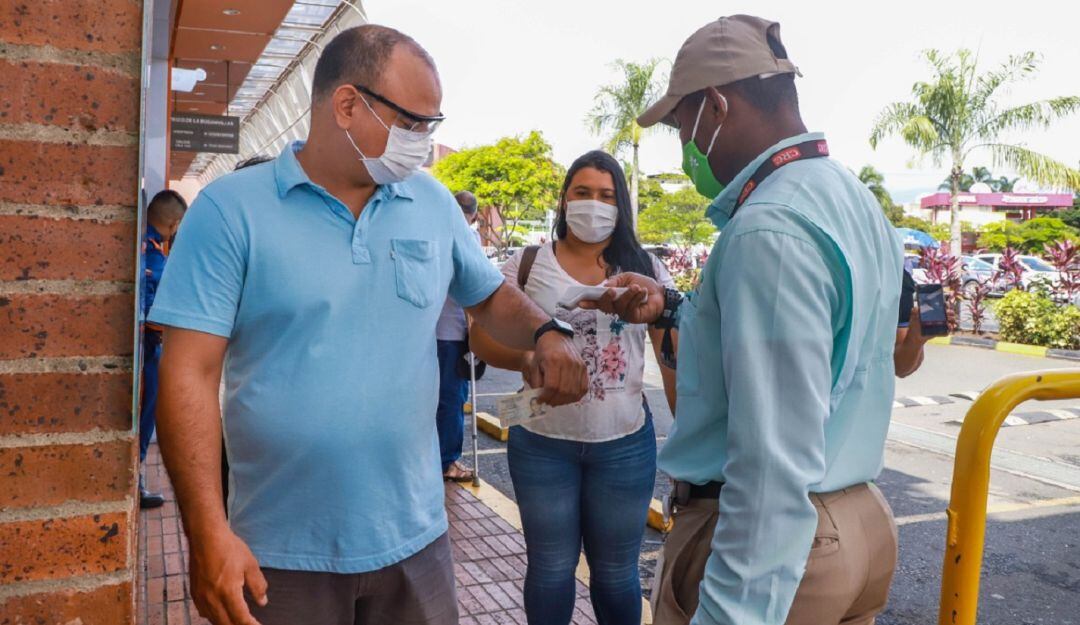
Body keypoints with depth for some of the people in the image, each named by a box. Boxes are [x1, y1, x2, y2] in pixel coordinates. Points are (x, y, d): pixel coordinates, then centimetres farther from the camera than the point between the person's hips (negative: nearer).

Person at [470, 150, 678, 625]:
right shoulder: (528, 264, -1)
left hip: (625, 444, 1)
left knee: (616, 572, 15)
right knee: (550, 567, 15)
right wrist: (529, 357, -17)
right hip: (541, 443, 0)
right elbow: (482, 337, 1)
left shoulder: (646, 269, 1)